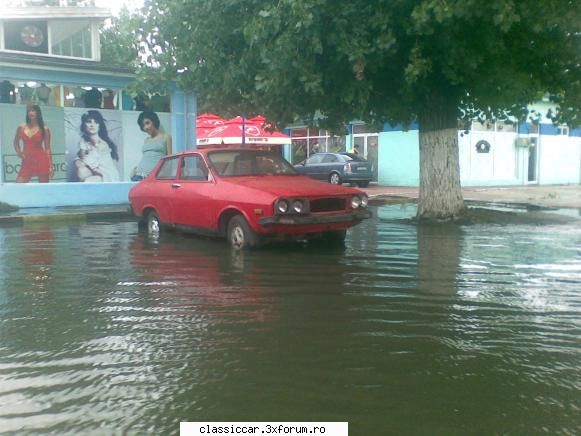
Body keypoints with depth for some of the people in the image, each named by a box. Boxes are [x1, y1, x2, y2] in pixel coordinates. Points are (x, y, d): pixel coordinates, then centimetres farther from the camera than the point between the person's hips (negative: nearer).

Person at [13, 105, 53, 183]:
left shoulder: (45, 129, 1)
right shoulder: (21, 128, 8)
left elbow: (48, 149, 2)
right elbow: (16, 143, 25)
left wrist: (50, 167, -3)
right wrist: (19, 153, 6)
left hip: (41, 161, -2)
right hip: (27, 162, 3)